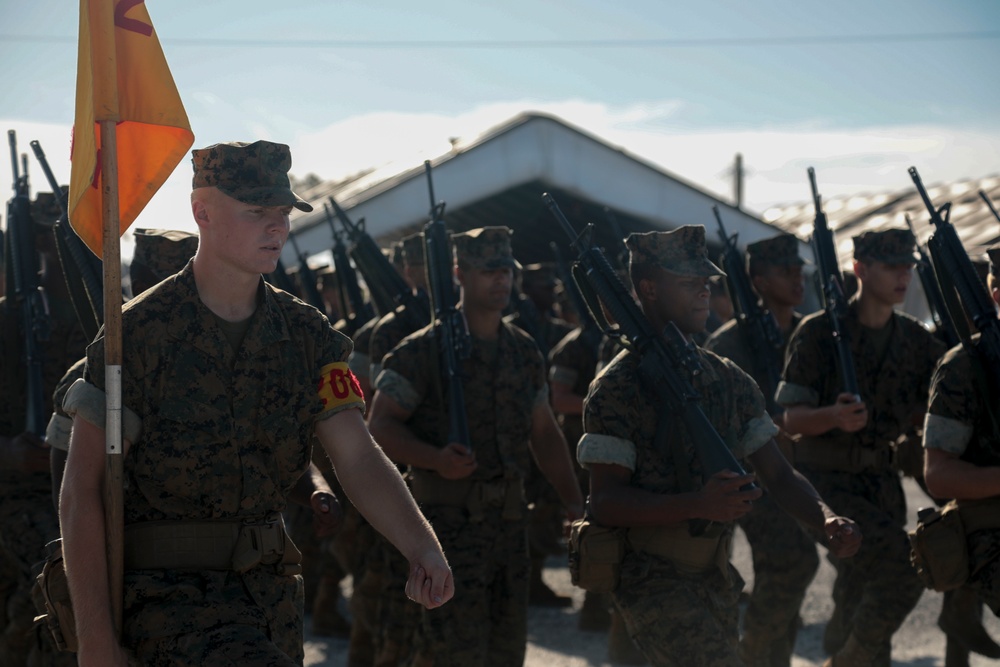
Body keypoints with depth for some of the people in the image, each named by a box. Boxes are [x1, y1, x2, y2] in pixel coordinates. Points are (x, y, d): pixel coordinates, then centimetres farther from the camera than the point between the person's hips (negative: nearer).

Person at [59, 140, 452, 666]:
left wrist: (423, 549, -22)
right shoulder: (139, 332, -11)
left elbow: (359, 457, -2)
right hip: (165, 591, -6)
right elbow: (81, 494, -12)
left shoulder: (306, 335, 5)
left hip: (268, 585, 6)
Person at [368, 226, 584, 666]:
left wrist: (574, 501, 9)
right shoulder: (424, 350, -7)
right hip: (450, 519, -7)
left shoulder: (524, 352, 12)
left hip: (509, 514, 7)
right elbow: (380, 427, -10)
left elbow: (544, 433, 18)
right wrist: (436, 459, -26)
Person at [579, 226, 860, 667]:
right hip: (654, 580, -7)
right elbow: (605, 502, -16)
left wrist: (827, 521, -12)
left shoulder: (729, 381, 11)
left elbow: (777, 474, 8)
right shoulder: (618, 386, -10)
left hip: (716, 579, 7)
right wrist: (699, 505, -29)